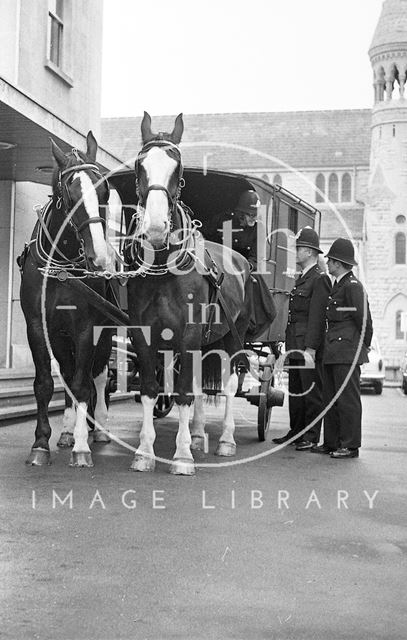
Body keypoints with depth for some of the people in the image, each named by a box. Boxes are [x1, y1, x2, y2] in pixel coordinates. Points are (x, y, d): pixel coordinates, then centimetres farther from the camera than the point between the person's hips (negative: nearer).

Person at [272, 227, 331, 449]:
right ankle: (296, 432, 23)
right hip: (295, 346, 9)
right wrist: (289, 345, 16)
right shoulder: (301, 278, 18)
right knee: (295, 391, 14)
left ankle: (311, 437, 6)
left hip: (309, 347, -9)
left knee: (311, 391, -1)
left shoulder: (320, 279, -11)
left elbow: (316, 317, -17)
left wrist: (310, 348, -22)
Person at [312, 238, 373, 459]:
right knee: (331, 398, 12)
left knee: (347, 399, -4)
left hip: (347, 351, -10)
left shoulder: (352, 286, -12)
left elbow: (363, 319, -12)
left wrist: (364, 345, -3)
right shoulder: (336, 285, 18)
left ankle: (350, 446, 2)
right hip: (332, 351, 10)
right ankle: (332, 442, 20)